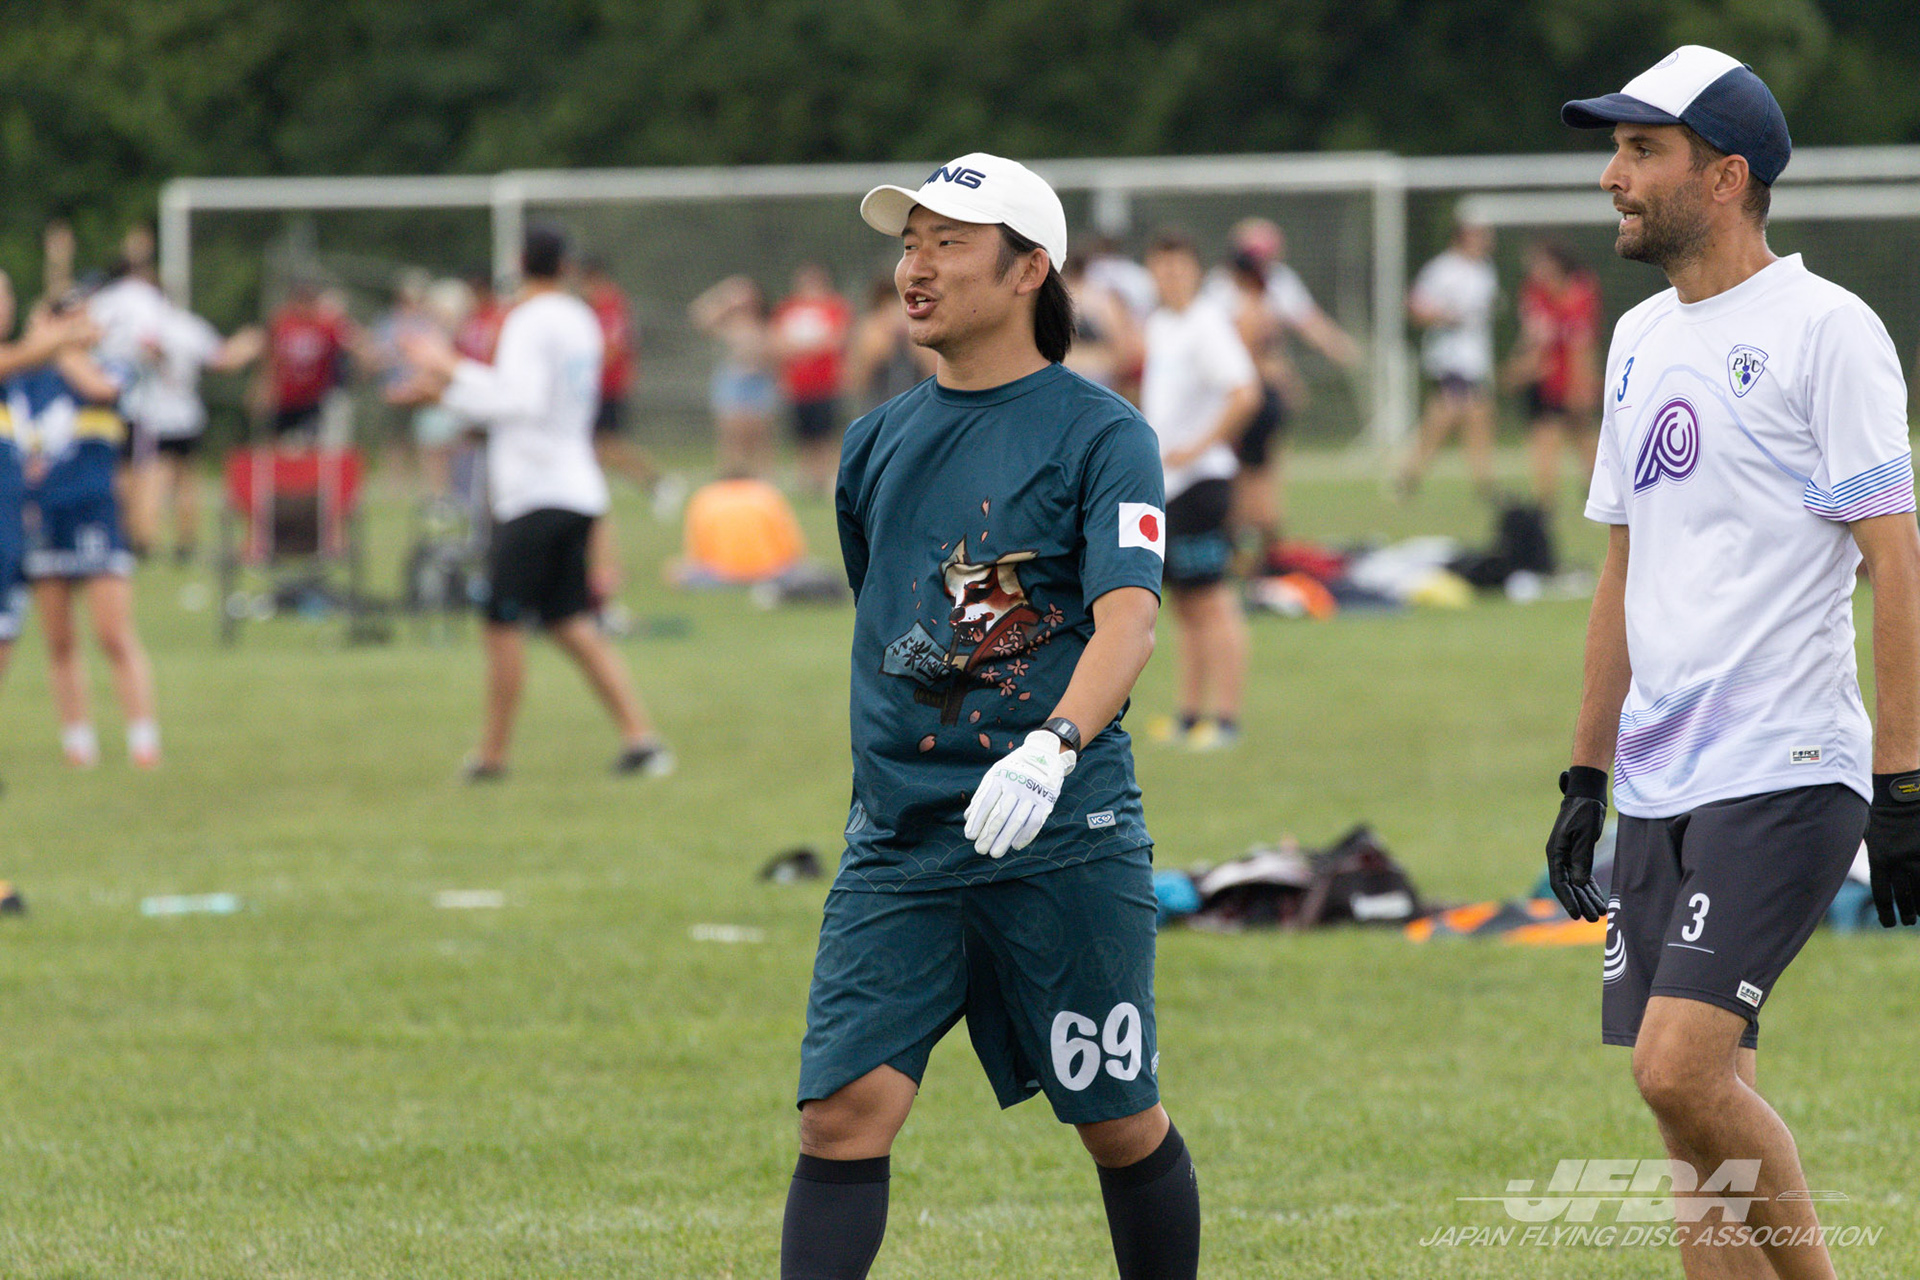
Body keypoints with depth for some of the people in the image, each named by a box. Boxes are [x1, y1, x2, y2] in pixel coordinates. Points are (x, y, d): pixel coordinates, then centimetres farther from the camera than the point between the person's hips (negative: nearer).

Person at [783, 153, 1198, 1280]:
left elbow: (1129, 620, -18)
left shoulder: (1101, 435, -4)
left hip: (1064, 839, -4)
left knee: (1121, 1125, 6)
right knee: (845, 1111, -10)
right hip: (900, 843, 4)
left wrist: (1052, 749, -34)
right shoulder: (879, 443, 14)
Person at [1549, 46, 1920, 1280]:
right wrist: (1587, 774, 20)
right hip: (1661, 790, 8)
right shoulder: (1644, 338, 16)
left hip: (1784, 775, -8)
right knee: (1695, 1114, 5)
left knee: (1682, 1070, -19)